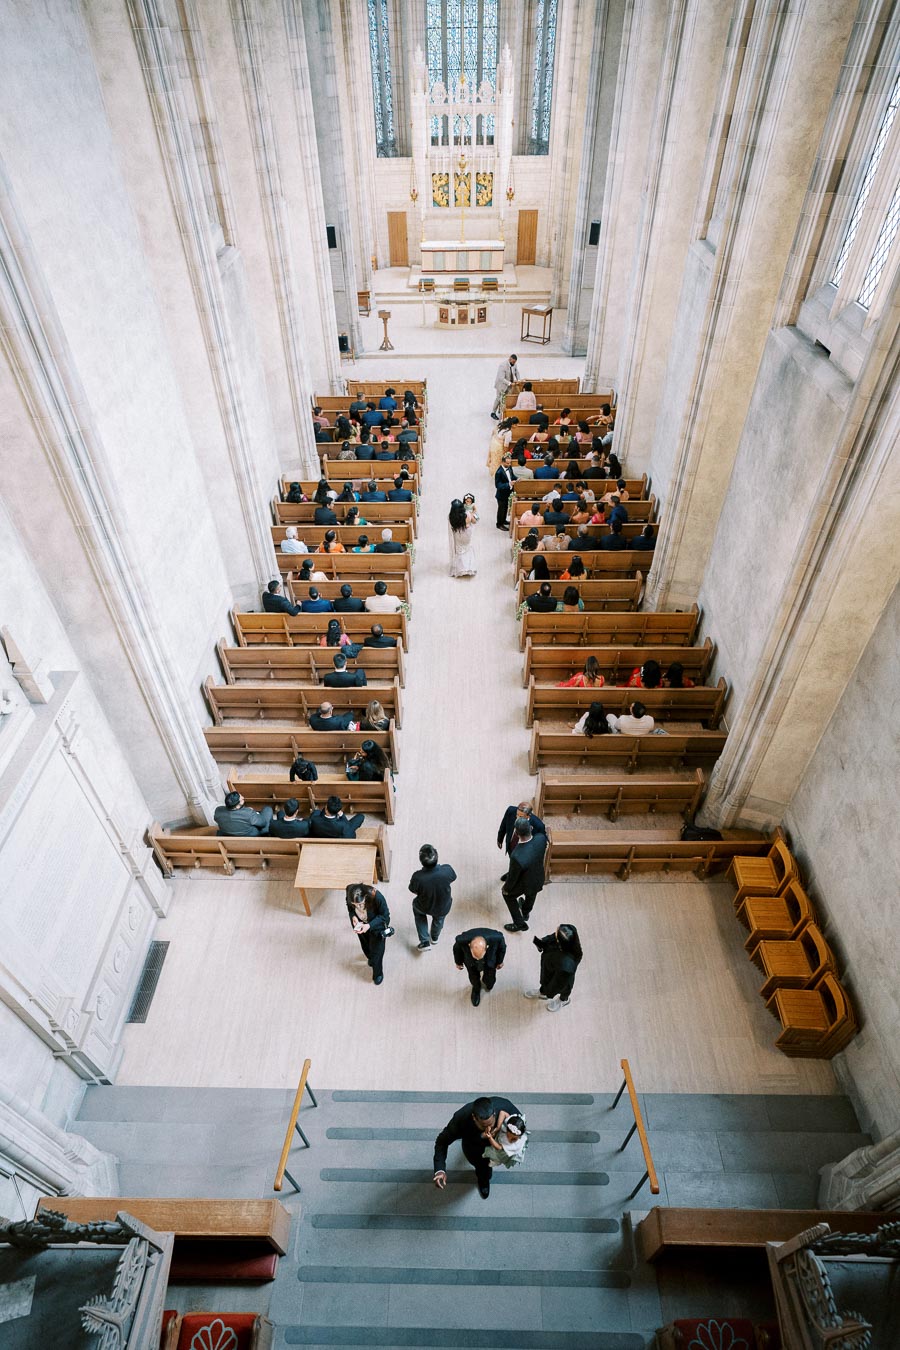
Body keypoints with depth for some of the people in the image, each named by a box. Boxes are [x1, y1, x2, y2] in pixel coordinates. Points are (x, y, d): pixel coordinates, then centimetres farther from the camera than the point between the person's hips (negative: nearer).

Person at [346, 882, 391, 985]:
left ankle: (378, 974, 41)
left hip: (377, 925, -3)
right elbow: (349, 907, -8)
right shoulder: (349, 892, -33)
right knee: (365, 945, 28)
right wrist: (353, 916, -27)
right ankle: (370, 958, 62)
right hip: (360, 924, 3)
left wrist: (369, 925, -35)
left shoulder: (377, 897, -43)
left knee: (376, 951, 13)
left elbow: (385, 915, -24)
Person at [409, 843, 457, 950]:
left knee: (415, 904, 34)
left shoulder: (417, 877, -37)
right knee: (439, 917, 37)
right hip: (444, 909, 1)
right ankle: (435, 937, 62)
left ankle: (425, 942, 34)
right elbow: (452, 879, -9)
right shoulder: (447, 870, -34)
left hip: (424, 908, -1)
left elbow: (414, 892, -14)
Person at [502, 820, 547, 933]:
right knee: (531, 894, 37)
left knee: (508, 895, 28)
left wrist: (506, 888, -5)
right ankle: (526, 913, 67)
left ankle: (519, 923, 40)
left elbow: (512, 877, -24)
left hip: (524, 884, -5)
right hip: (538, 879, 5)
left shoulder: (517, 857, -46)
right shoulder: (541, 838, -34)